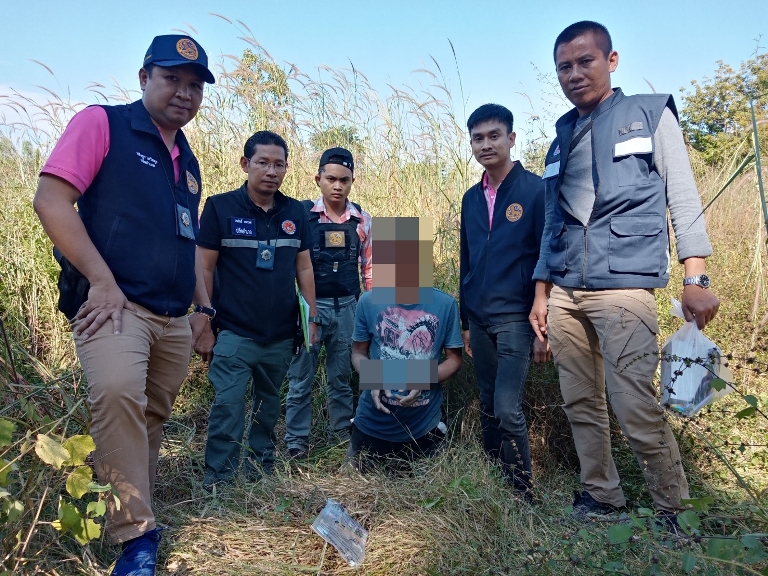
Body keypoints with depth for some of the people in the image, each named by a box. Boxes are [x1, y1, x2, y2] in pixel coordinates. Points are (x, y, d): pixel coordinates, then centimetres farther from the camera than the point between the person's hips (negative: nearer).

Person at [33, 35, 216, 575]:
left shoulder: (188, 161, 19)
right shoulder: (103, 123, 0)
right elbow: (51, 199, -10)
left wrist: (204, 307, 19)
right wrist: (102, 281, -16)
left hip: (175, 320, 7)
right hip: (116, 303, -7)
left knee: (151, 420, 12)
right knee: (117, 392, -29)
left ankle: (136, 510, 29)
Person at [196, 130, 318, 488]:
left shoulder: (295, 212, 5)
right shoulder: (220, 207, -5)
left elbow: (303, 268, 10)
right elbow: (204, 270, -4)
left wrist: (312, 317, 7)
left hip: (281, 335, 4)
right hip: (234, 334, -4)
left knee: (268, 405, 17)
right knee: (228, 408, -6)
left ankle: (261, 467, 33)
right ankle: (216, 481, 8)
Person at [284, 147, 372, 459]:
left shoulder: (362, 220, 4)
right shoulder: (301, 215, -5)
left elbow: (369, 267, 9)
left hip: (348, 307, 2)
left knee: (341, 376, 13)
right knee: (301, 377, 5)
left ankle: (343, 434, 26)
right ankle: (296, 441, 17)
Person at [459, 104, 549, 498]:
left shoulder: (535, 189, -6)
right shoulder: (471, 198, 11)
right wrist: (465, 322, 15)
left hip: (516, 318, -5)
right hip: (479, 319, 6)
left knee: (507, 409, -9)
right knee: (488, 409, 13)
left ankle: (522, 494, 10)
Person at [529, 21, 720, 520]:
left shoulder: (651, 114, 8)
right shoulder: (561, 140, 19)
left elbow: (684, 199, 2)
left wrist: (696, 280, -8)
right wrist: (541, 294, 15)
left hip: (624, 287, -5)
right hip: (564, 294, 5)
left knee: (636, 408, -9)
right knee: (581, 405, 8)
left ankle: (674, 512, 11)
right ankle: (601, 496, 23)